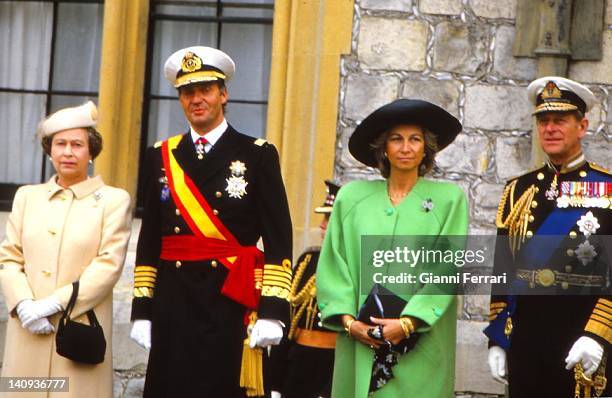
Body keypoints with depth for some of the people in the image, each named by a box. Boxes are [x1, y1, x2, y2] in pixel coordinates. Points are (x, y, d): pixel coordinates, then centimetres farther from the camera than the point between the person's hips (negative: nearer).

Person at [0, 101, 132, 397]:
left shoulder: (114, 200, 4)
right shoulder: (27, 196, 16)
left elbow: (109, 265, -6)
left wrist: (55, 304, -13)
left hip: (81, 329, -3)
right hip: (28, 329, 3)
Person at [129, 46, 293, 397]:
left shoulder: (258, 155, 2)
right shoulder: (161, 157, 12)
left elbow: (278, 240, -3)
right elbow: (149, 240, 11)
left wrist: (273, 312, -11)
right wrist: (142, 311, 5)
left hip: (231, 305, -3)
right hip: (173, 304, 3)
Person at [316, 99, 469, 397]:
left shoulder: (449, 198, 5)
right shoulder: (352, 196, 10)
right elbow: (332, 265, 7)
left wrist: (408, 322, -12)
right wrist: (348, 320, -6)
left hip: (421, 348, -1)